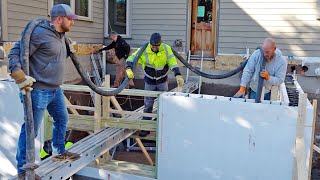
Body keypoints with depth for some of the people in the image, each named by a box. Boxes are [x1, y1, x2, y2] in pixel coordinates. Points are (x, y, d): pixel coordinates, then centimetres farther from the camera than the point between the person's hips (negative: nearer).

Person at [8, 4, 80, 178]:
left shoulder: (61, 35, 12)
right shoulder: (39, 33, -18)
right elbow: (15, 54, -18)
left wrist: (71, 49, 14)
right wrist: (20, 77, -25)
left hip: (56, 90, 10)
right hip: (39, 92, -10)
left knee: (62, 119, 23)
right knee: (31, 130, 0)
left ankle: (59, 152, 44)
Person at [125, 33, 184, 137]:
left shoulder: (166, 49, -15)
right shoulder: (144, 50, -18)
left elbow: (173, 63, -19)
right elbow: (132, 58, -20)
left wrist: (178, 75, -32)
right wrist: (129, 69, -40)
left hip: (162, 81, 0)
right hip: (149, 82, 0)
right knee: (148, 105, 7)